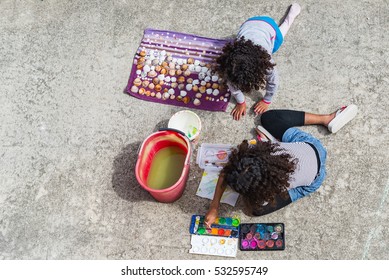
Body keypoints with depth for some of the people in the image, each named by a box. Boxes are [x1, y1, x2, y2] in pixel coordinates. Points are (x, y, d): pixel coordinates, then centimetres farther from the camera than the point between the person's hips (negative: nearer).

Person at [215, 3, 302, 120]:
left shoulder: (264, 59, -45)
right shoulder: (230, 59, -38)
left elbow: (273, 81, -25)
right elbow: (231, 82, -20)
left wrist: (266, 101, -14)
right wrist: (241, 102, -13)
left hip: (268, 27, -1)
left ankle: (291, 12, 51)